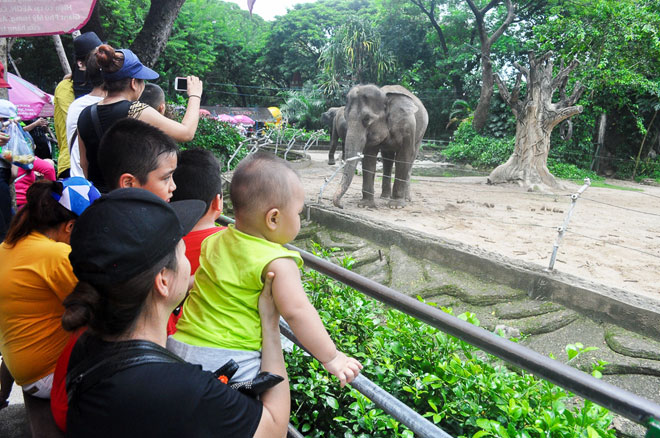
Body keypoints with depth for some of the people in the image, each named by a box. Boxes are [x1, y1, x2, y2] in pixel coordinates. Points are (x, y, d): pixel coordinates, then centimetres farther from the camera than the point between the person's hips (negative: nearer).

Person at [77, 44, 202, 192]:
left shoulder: (85, 115, 2)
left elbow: (84, 164, 12)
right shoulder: (139, 112, -16)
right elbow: (187, 133, -7)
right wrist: (194, 95, 7)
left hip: (96, 194, 6)